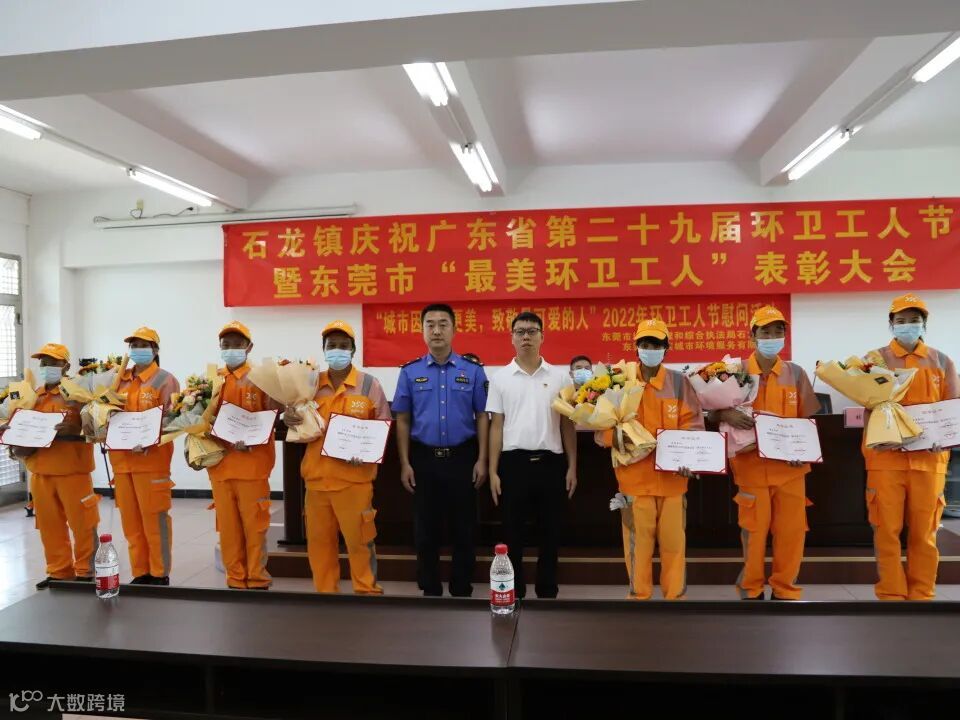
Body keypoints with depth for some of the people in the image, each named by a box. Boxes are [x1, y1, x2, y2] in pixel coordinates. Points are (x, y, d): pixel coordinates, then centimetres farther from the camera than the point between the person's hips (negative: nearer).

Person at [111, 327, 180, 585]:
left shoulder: (165, 380, -2)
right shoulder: (121, 381, 16)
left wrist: (147, 443, -22)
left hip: (152, 458, -6)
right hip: (122, 459, 6)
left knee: (154, 519, -1)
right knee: (130, 520, 11)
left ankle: (159, 575, 10)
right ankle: (140, 573, 22)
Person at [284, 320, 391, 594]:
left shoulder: (369, 384, -1)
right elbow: (301, 426, 16)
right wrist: (289, 418, -7)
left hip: (354, 477, -3)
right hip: (316, 476, 4)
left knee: (359, 539, 3)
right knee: (319, 540, 12)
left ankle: (367, 592, 20)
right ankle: (325, 592, 28)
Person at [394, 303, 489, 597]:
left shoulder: (473, 371, 0)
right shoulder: (410, 372, 2)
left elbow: (482, 417, 2)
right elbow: (403, 420, 4)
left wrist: (481, 460, -4)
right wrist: (405, 463, -2)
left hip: (462, 457, -1)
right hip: (424, 458, 1)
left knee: (462, 528, 8)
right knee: (426, 529, 10)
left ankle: (462, 590, 23)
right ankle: (430, 589, 25)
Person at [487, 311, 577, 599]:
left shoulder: (560, 377, 5)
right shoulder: (500, 378, 4)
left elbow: (568, 425, 7)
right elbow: (496, 426, 4)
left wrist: (572, 467, 2)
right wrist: (493, 471, -1)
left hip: (550, 462, 1)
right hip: (514, 462, 0)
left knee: (550, 531, 9)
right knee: (513, 531, 7)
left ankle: (547, 590, 24)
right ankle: (514, 591, 21)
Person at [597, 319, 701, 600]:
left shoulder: (680, 382, 3)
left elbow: (693, 425, 2)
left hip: (672, 476, 1)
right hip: (635, 476, -1)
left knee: (674, 540, 9)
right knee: (638, 540, 6)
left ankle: (675, 595, 24)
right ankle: (640, 595, 22)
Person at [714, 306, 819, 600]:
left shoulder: (796, 373, 6)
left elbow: (808, 419, 11)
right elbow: (714, 412, 1)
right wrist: (727, 414, -22)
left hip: (790, 467, 2)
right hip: (751, 466, -2)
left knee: (792, 531, 5)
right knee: (753, 530, 3)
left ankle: (785, 590, 22)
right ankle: (751, 589, 21)